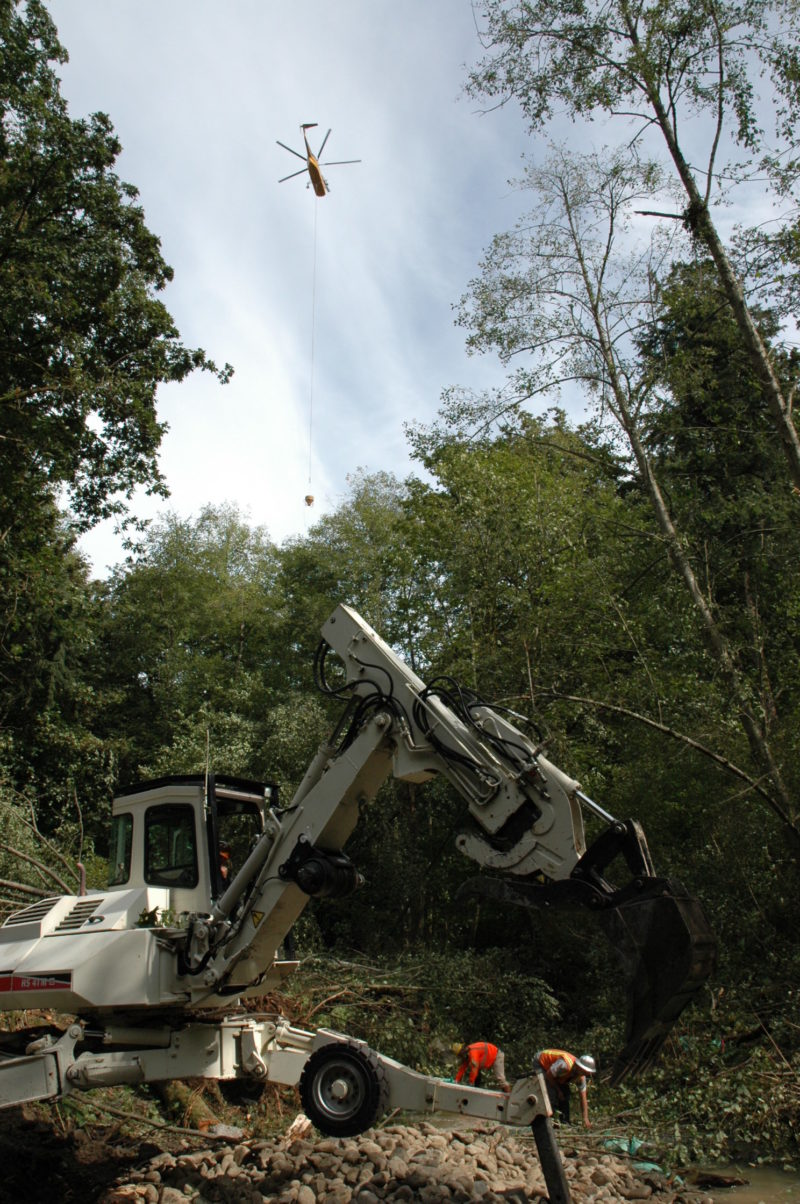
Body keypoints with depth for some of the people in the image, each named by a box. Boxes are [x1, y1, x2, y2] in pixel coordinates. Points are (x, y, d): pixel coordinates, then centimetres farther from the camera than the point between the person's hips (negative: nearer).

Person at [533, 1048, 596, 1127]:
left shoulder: (581, 1077, -15)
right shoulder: (564, 1065, -40)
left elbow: (583, 1098, -11)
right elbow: (548, 1075, -28)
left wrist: (585, 1119, -18)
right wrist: (558, 1090, -16)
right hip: (541, 1063, -7)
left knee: (565, 1094, -1)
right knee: (552, 1093, -20)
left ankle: (565, 1123, 10)